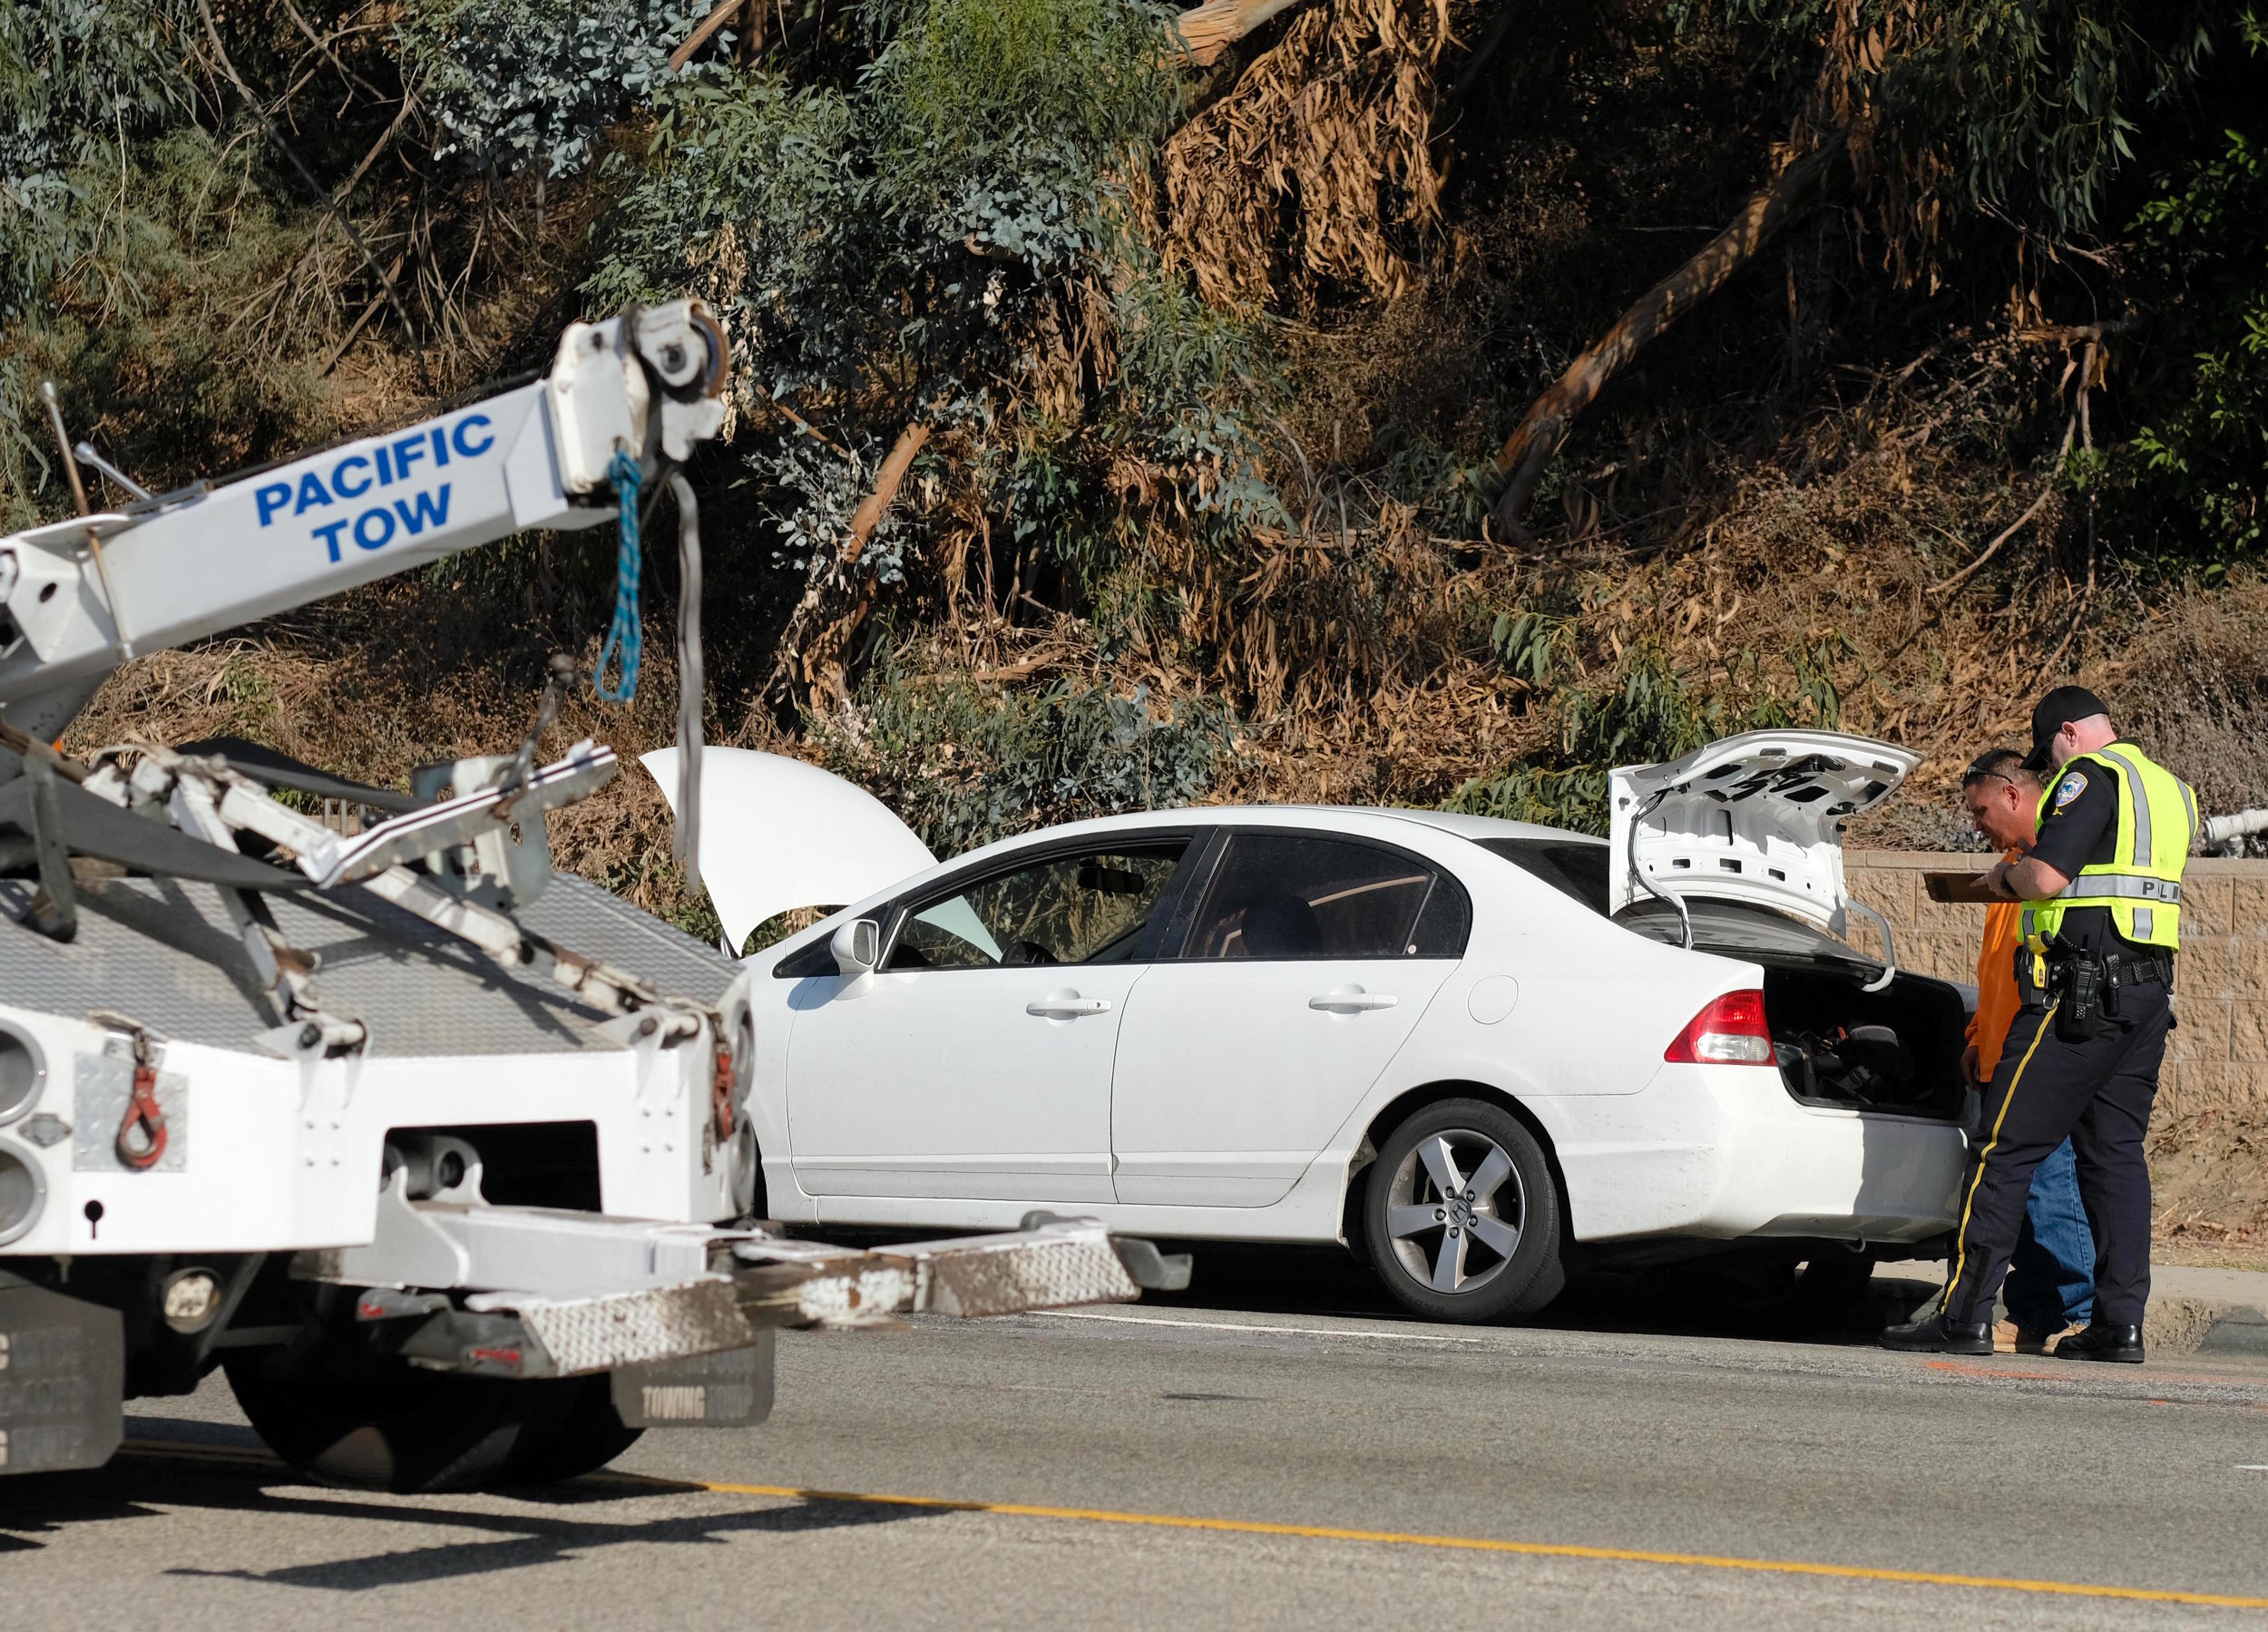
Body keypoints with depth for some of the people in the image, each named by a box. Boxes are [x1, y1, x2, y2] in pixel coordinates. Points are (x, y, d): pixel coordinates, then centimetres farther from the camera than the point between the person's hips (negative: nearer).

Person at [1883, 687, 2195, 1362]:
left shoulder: (2091, 777, -8)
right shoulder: (2169, 789, 20)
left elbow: (2047, 878, -18)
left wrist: (2006, 875, 3)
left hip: (2079, 992, -9)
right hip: (2150, 993, 9)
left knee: (2006, 1148, -5)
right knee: (2116, 1151, 10)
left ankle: (1965, 1314, -6)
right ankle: (2120, 1323, 5)